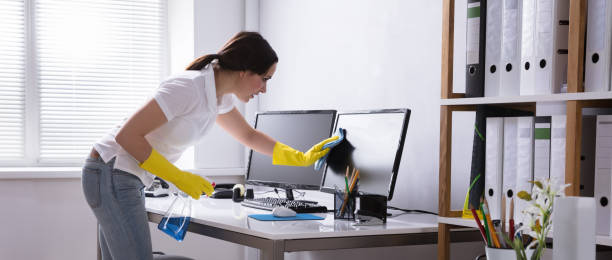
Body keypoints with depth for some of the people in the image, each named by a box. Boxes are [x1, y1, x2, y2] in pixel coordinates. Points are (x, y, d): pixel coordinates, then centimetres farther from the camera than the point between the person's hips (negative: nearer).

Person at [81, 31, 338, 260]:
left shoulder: (220, 97, 4)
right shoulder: (189, 88, -25)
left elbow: (249, 136, 23)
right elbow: (127, 135, -24)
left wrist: (302, 158, 19)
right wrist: (179, 178, -19)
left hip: (126, 178, 9)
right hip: (112, 174, -9)